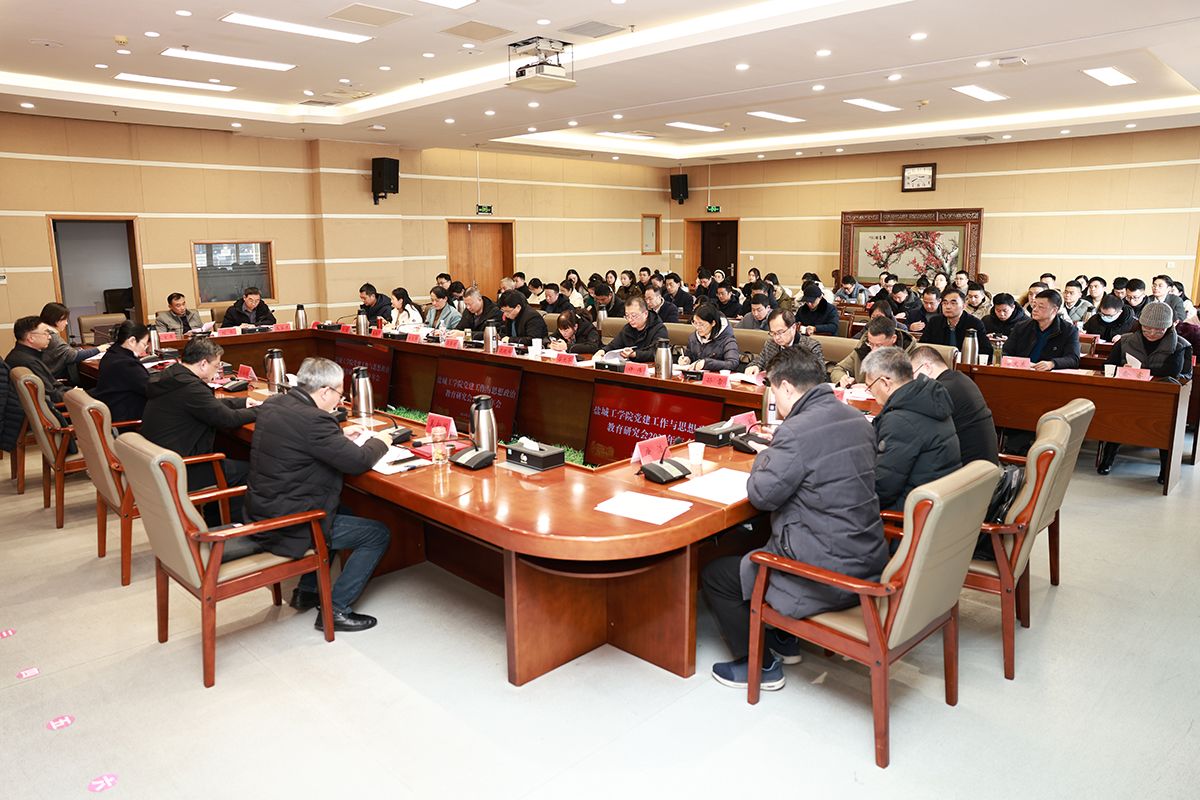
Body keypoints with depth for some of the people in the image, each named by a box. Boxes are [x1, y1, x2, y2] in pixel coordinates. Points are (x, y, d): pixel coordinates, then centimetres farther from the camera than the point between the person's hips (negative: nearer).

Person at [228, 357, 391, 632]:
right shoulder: (313, 420, -25)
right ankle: (334, 609, 7)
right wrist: (379, 442, -1)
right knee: (379, 534, 0)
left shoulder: (272, 404, 3)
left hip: (260, 512, 10)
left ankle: (307, 590, 33)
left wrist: (340, 434, 14)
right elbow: (358, 462, -21)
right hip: (286, 525, -10)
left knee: (342, 511, 30)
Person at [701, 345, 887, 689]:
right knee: (755, 541, 31)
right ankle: (784, 640, 40)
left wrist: (764, 456, 2)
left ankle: (759, 665, 18)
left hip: (829, 577, -9)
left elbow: (761, 496, -16)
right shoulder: (855, 419, 4)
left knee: (715, 574, 4)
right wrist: (777, 452, 13)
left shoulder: (797, 431, -23)